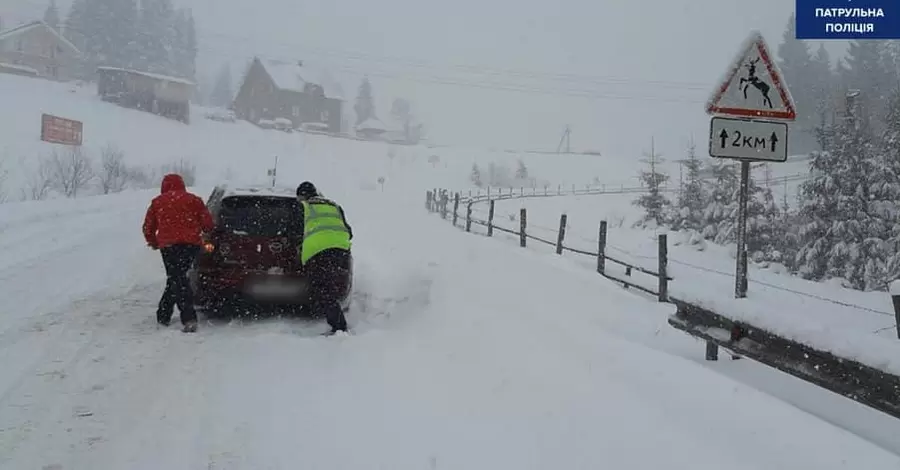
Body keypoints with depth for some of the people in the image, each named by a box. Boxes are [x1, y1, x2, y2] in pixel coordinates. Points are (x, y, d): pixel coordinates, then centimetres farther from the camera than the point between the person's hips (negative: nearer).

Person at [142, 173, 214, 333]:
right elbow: (208, 223, 6)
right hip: (192, 244, 2)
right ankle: (163, 315, 22)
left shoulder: (157, 202, 12)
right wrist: (199, 232, 28)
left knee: (177, 280, -6)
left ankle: (189, 319, -22)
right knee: (177, 278, 16)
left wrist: (154, 243, 31)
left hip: (169, 245, -2)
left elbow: (148, 228, 13)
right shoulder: (193, 200, 13)